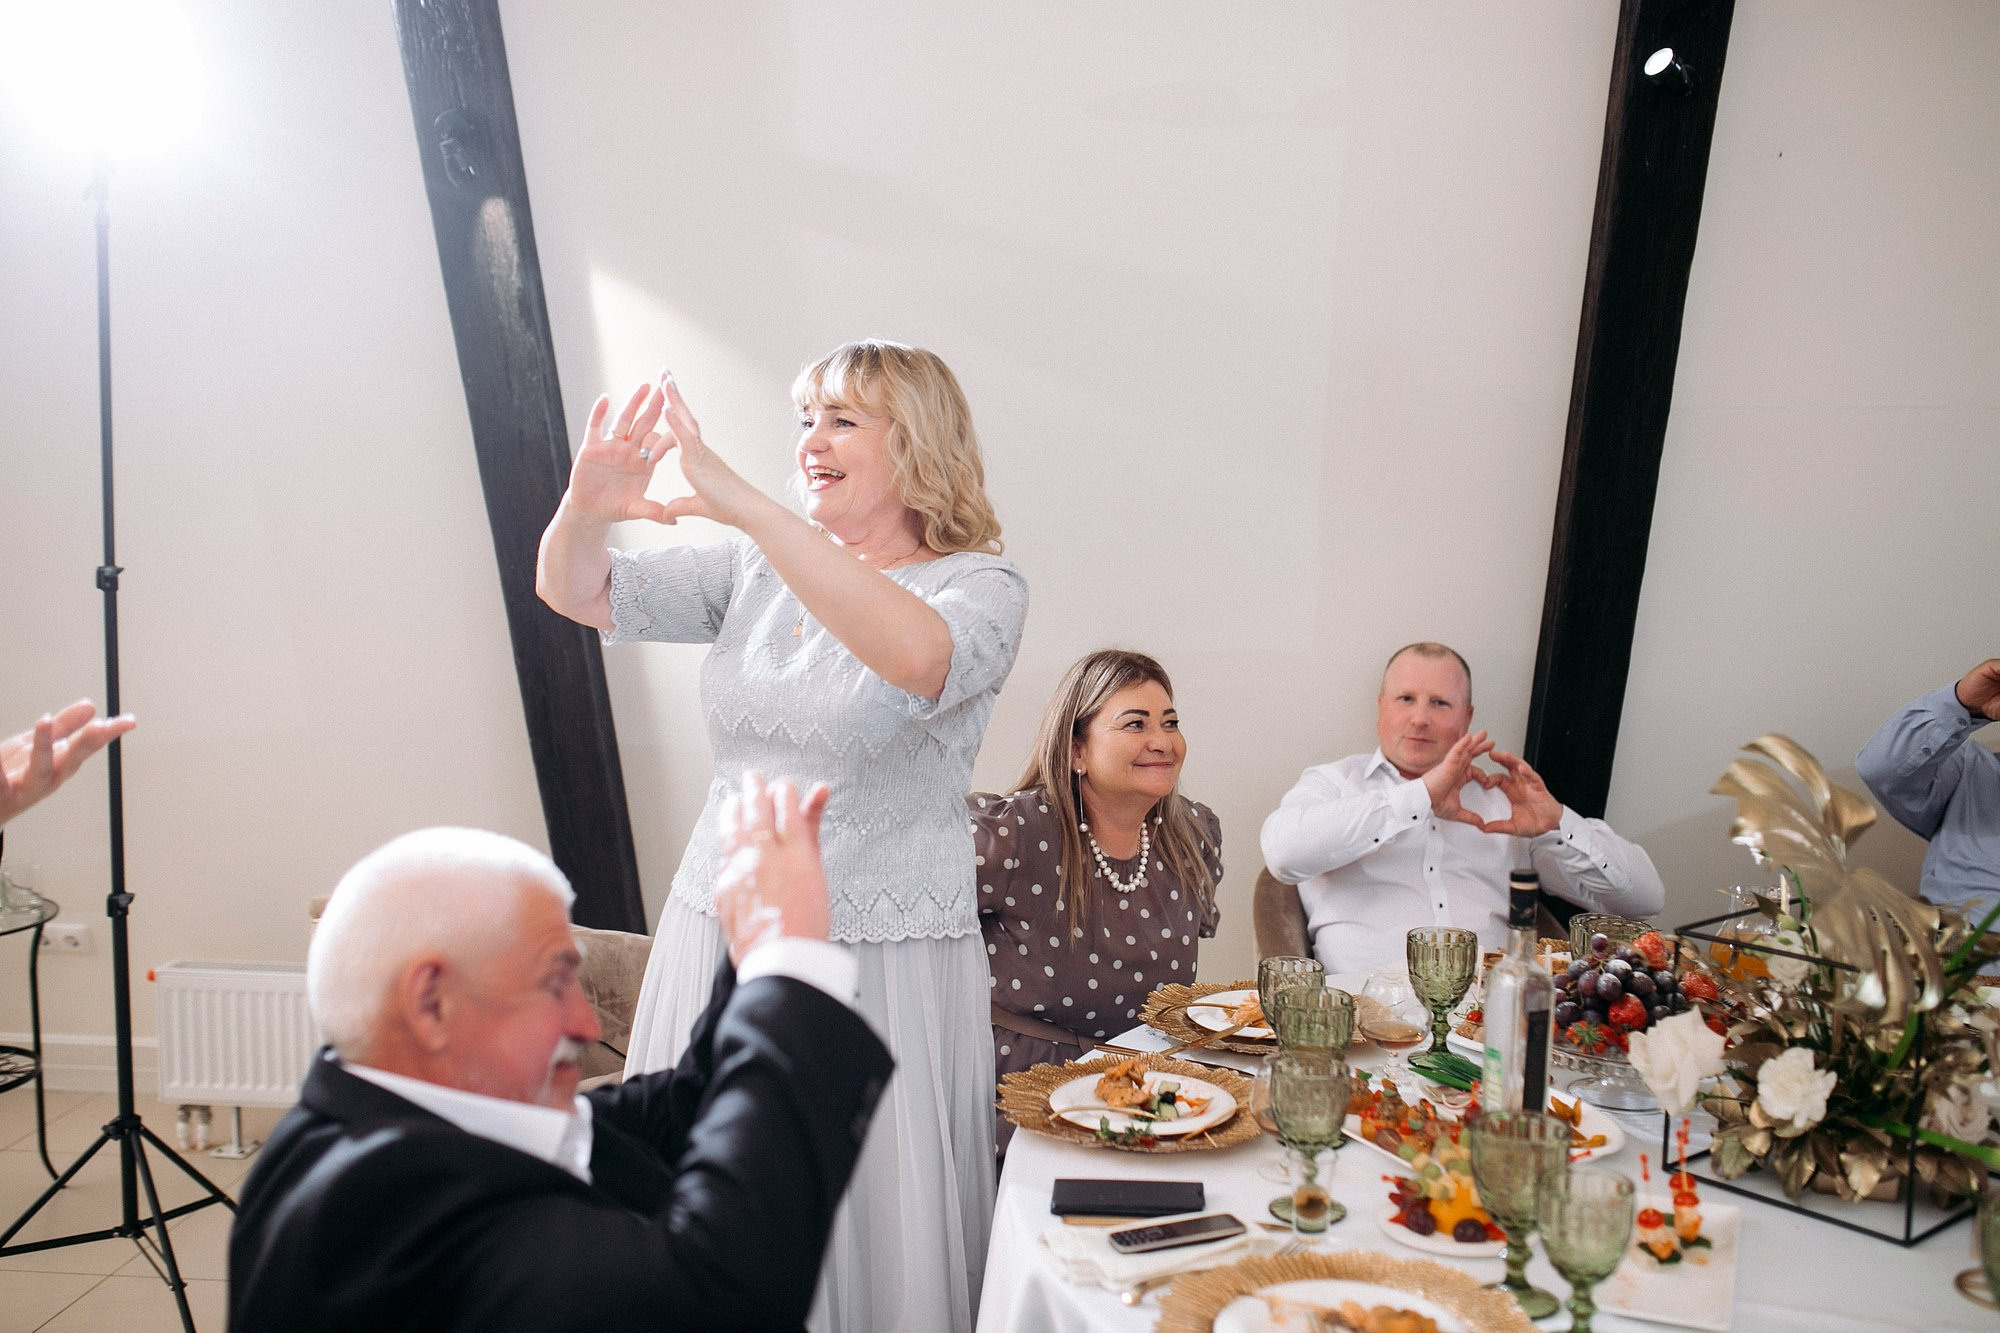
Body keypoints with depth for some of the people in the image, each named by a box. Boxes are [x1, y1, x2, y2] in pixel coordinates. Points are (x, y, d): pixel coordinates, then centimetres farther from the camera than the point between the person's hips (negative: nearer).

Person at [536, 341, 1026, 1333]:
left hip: (879, 963, -4)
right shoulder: (755, 568, 7)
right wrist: (584, 511, -20)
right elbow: (577, 595, 3)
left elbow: (916, 657, -33)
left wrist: (743, 504, -36)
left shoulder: (979, 585, -9)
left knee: (880, 1235, 6)